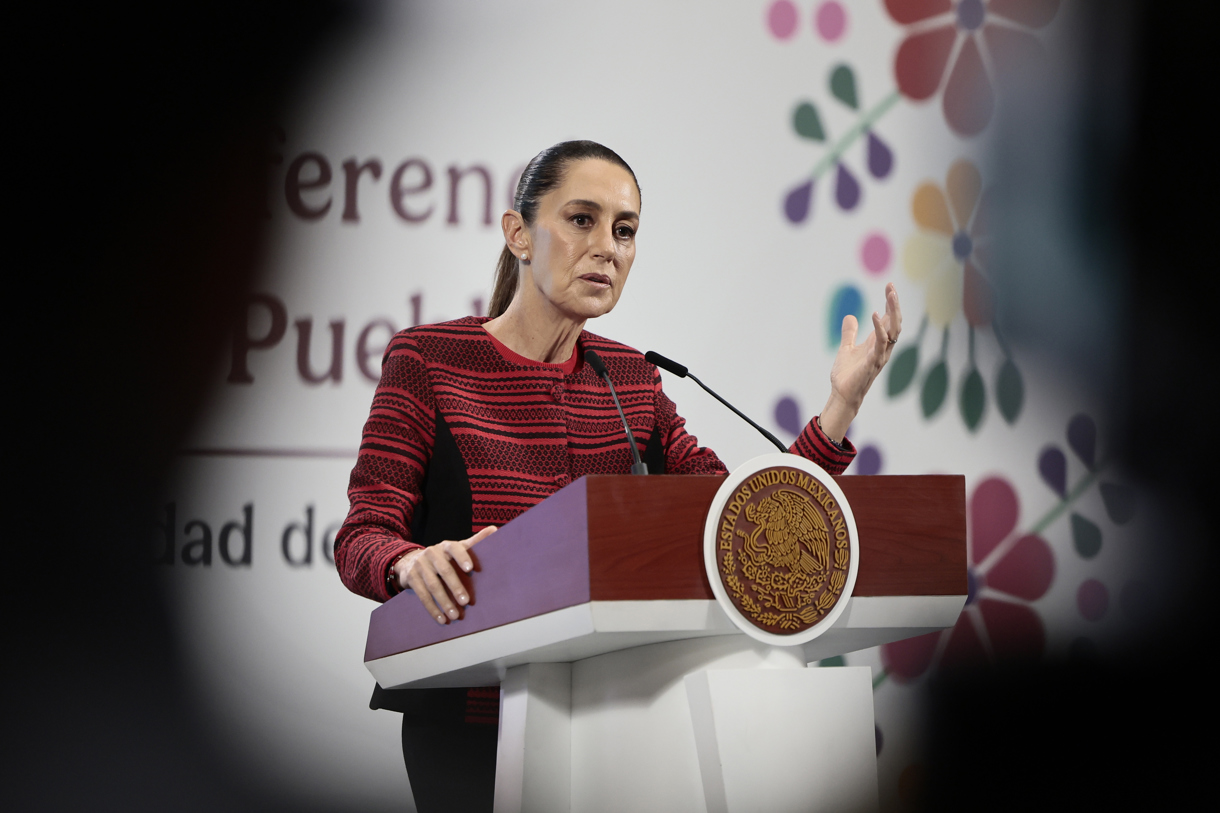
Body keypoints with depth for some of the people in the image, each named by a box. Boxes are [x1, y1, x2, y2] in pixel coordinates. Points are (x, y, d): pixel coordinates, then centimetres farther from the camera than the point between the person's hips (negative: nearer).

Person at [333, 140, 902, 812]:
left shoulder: (632, 378, 12)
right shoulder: (427, 360, -3)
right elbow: (361, 539, -9)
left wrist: (841, 409, -5)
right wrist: (414, 563, -32)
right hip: (470, 726, -4)